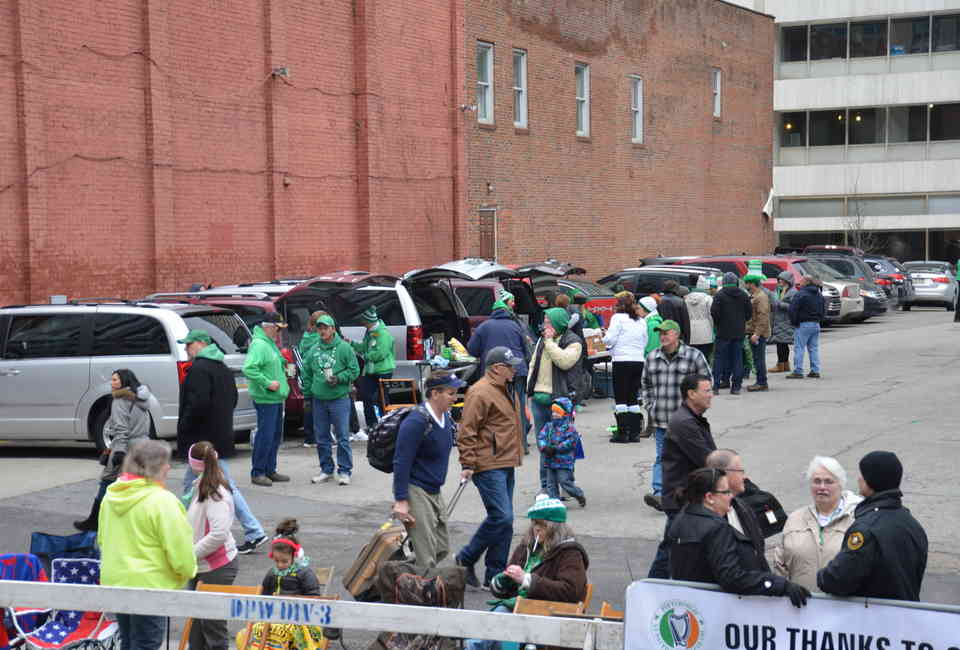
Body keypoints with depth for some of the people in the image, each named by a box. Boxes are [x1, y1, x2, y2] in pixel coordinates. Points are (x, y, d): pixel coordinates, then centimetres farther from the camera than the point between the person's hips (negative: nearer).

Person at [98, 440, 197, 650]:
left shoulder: (111, 496, 6)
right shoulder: (162, 501, -19)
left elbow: (102, 539, 18)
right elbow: (179, 548, -17)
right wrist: (189, 570, 2)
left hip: (115, 579, 8)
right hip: (148, 585, -8)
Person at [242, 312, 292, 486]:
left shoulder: (271, 344, 17)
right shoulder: (259, 345, -15)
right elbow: (248, 369, -26)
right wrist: (267, 383, -24)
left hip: (276, 398, 10)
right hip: (266, 399, -10)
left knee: (275, 435, 14)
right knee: (265, 435, -7)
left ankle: (270, 470, 22)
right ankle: (257, 473, 0)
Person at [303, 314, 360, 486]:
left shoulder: (344, 347, -3)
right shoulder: (314, 350, 9)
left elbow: (354, 370, -3)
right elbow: (307, 373, 15)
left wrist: (339, 378, -16)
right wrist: (307, 393, 10)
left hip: (339, 399, -4)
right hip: (319, 400, 5)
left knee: (342, 437, -3)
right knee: (321, 438, 10)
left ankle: (344, 471, 4)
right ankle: (326, 470, 21)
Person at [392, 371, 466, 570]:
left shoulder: (446, 417, 6)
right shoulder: (416, 422, -21)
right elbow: (401, 462, -21)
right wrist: (400, 501, -23)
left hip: (434, 492, 9)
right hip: (415, 491, -9)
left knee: (442, 548, 14)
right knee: (426, 558, -8)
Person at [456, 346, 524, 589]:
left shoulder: (502, 390, 17)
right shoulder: (480, 392, -14)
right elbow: (467, 431, -17)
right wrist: (468, 464, -18)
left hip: (506, 464, 10)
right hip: (489, 467, -10)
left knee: (504, 519, 9)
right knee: (501, 517, -13)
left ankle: (495, 576, 15)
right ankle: (465, 559, 2)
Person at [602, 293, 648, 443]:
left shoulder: (618, 318, -4)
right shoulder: (642, 321, 13)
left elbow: (610, 339, -9)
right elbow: (645, 343, 14)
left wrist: (604, 335, 11)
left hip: (622, 361, -5)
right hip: (639, 361, 6)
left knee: (620, 398, -1)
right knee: (633, 397, 11)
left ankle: (622, 432, -3)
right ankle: (635, 432, 11)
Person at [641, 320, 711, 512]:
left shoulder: (694, 356, -4)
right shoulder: (652, 358, 9)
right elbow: (646, 383, 22)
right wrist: (650, 406, 13)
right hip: (661, 420, 3)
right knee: (662, 457, -2)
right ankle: (660, 494, -9)